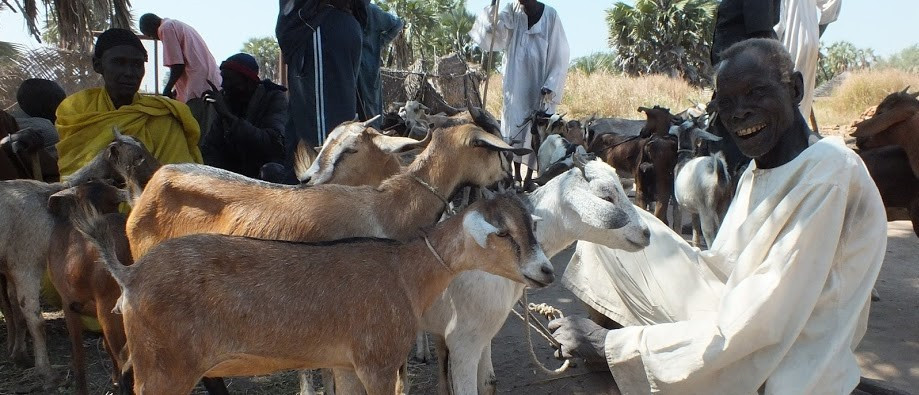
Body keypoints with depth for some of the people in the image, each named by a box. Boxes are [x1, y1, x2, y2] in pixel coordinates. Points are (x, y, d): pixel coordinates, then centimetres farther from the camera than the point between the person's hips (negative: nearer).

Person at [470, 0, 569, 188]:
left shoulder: (551, 17, -11)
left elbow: (560, 56, -9)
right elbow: (494, 33, -18)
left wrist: (550, 87, -16)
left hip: (540, 86, -3)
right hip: (516, 84, 3)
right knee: (514, 128, 8)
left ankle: (529, 176, 14)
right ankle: (516, 175, 19)